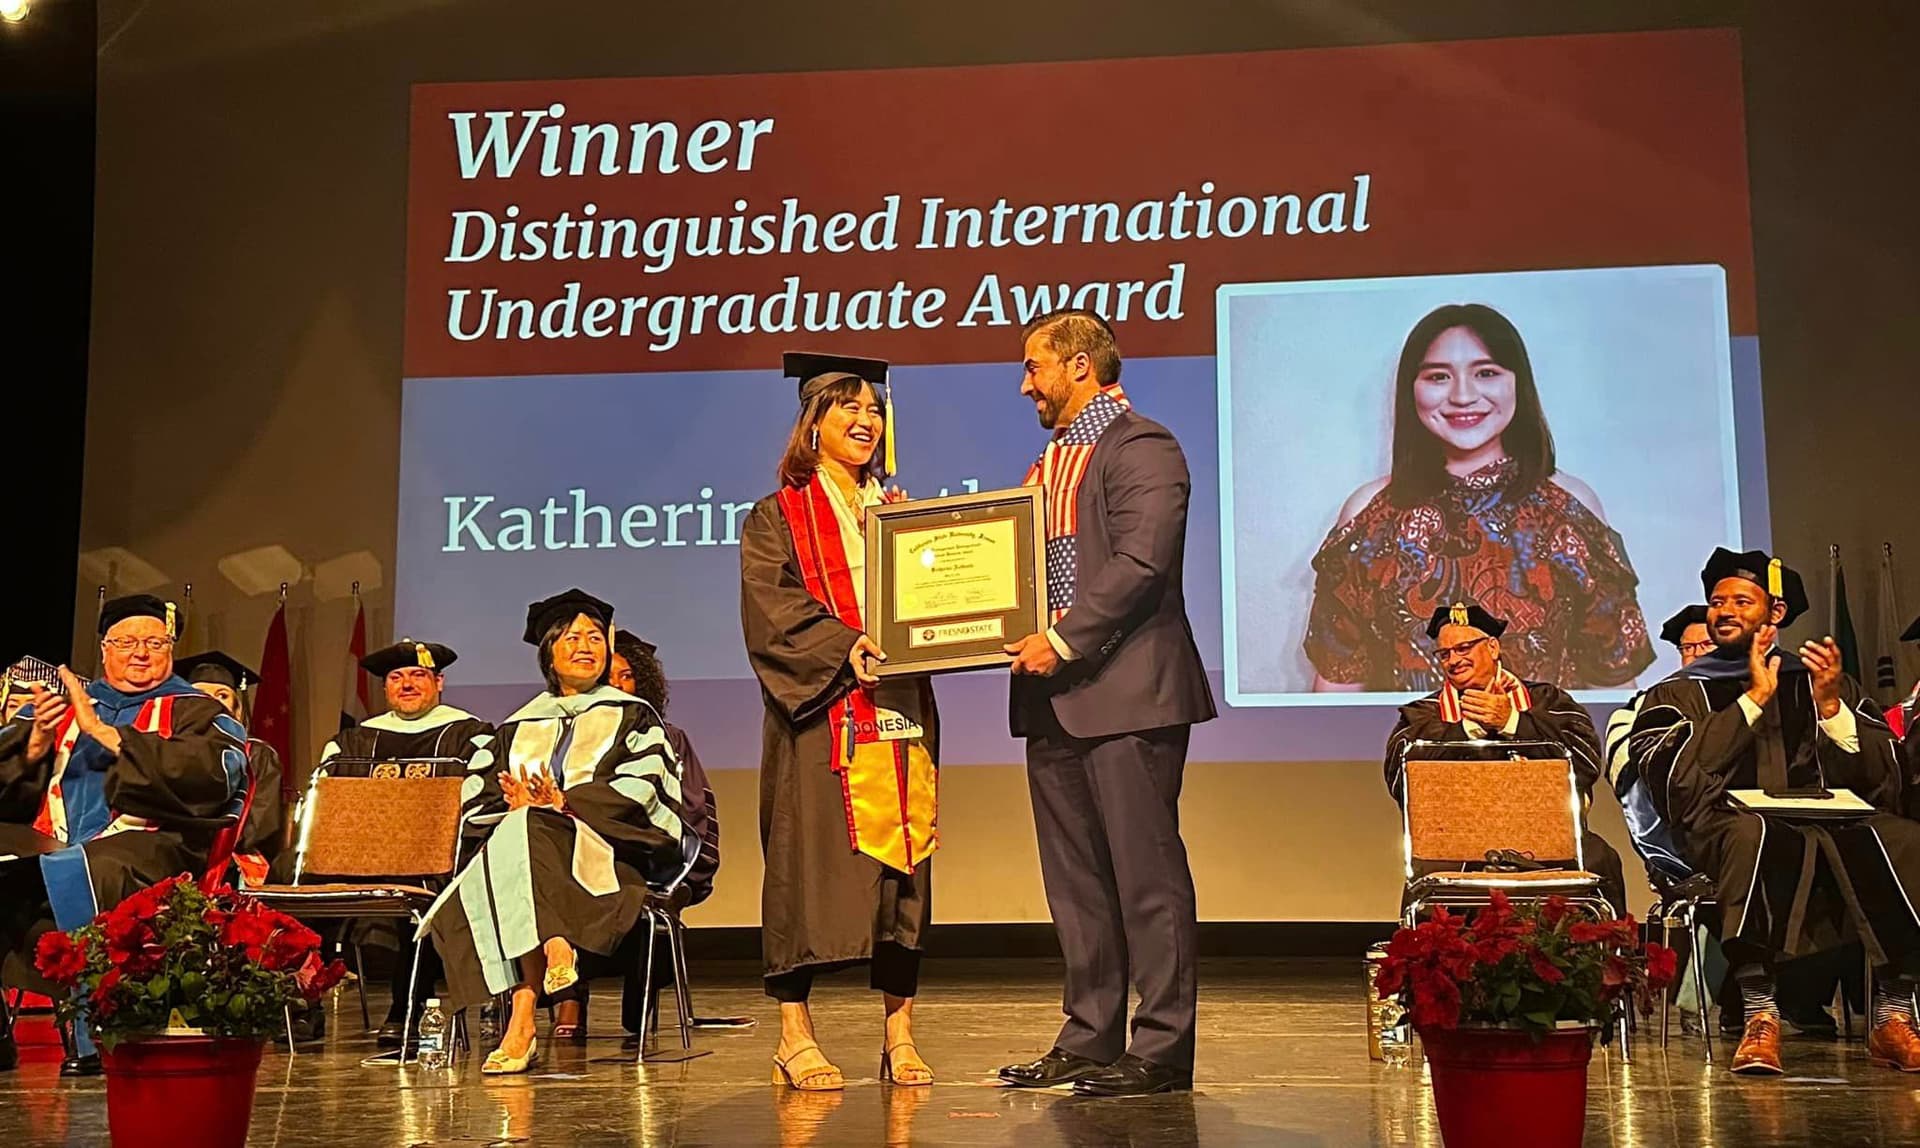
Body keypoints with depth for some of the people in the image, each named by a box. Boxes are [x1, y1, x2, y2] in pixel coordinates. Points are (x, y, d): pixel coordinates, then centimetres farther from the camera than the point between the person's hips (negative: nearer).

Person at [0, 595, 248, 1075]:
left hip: (148, 843, -4)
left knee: (79, 873, -37)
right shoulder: (61, 702, 27)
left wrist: (105, 733, -7)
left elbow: (214, 774, -9)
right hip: (49, 844, 4)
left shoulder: (195, 711, 15)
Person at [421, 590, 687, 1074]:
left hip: (606, 850, -4)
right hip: (519, 847, 4)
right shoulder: (520, 726, 25)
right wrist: (516, 804, -10)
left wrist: (562, 803, -14)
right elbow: (477, 793, 13)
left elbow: (642, 788, -2)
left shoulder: (633, 716, 16)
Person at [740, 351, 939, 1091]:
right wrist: (845, 648, -22)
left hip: (899, 713, 5)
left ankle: (899, 1033, 8)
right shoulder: (779, 517, 4)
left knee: (901, 868, 2)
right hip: (819, 718, -4)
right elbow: (771, 608, -9)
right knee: (813, 864, -6)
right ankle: (795, 1036, 2)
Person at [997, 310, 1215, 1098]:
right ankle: (1090, 1040, 20)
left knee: (1145, 871, -4)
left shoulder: (1141, 447, -8)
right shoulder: (1051, 461, 20)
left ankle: (1162, 1049, 3)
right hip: (1055, 696, 9)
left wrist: (1064, 640, -20)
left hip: (1126, 689, -9)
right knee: (1075, 877, 12)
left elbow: (1140, 562, -19)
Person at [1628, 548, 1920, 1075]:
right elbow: (1678, 777, -6)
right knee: (1753, 837, -38)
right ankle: (1760, 1017, -34)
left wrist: (1830, 705, -3)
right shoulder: (1678, 694, 17)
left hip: (1831, 826, 2)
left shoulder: (1822, 681, 22)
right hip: (1730, 828, -2)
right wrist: (1755, 698, -3)